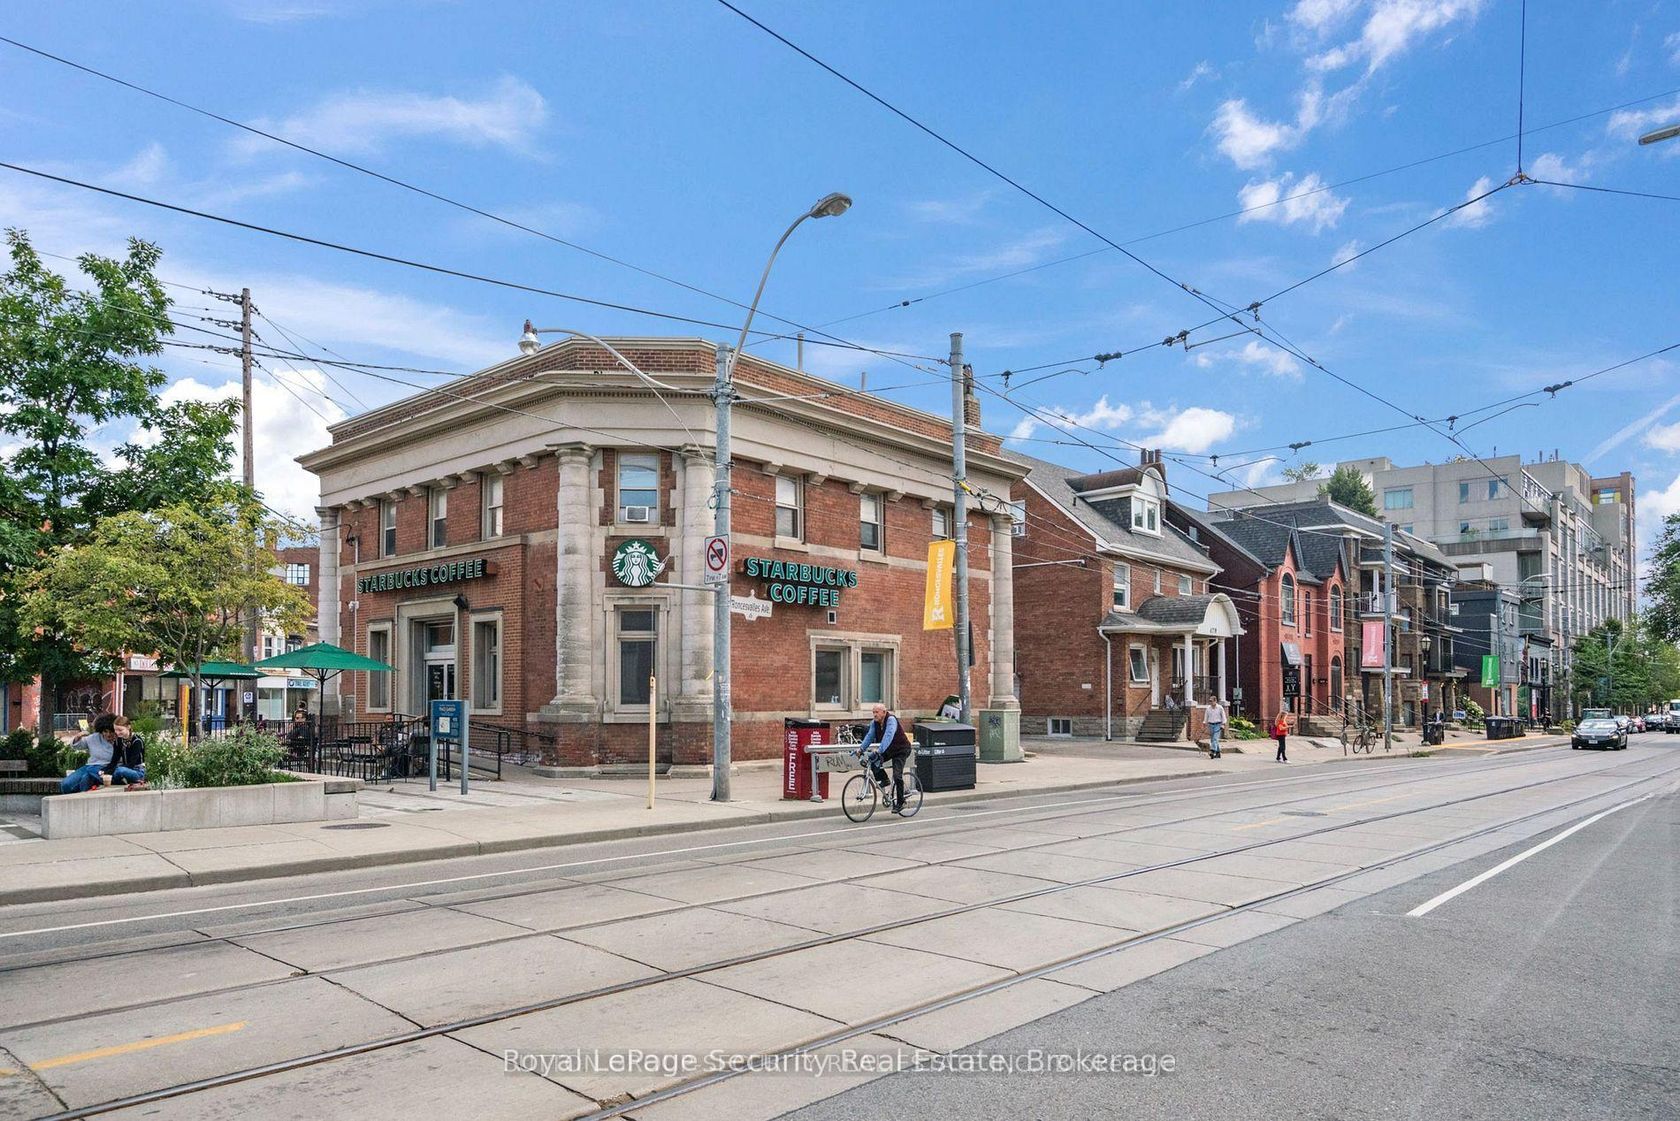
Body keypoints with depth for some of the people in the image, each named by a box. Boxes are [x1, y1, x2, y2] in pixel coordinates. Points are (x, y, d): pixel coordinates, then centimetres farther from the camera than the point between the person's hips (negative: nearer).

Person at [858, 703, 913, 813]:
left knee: (897, 776, -15)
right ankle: (884, 780, 3)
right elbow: (869, 736, -10)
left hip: (901, 750, -7)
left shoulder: (891, 720, -26)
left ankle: (899, 802, -1)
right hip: (888, 750, 7)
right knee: (873, 761, -18)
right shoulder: (874, 723, -4)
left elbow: (888, 736, -38)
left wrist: (879, 750, -49)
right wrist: (862, 749, -25)